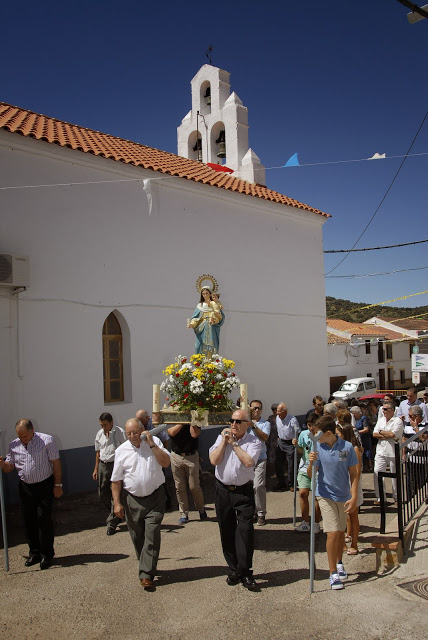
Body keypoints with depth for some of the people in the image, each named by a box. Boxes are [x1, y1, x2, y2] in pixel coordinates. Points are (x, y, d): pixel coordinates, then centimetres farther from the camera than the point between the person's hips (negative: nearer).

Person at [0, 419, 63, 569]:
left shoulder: (46, 440, -11)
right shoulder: (14, 445, 1)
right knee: (28, 521, 9)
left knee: (44, 520, -3)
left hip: (44, 486, -4)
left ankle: (47, 555, 9)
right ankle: (34, 553, 24)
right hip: (25, 488, 4)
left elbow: (56, 463, -7)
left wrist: (57, 485, -7)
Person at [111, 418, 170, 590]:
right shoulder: (122, 450, -3)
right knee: (137, 537, 12)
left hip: (154, 498, -1)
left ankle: (146, 575, 3)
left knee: (152, 537, -5)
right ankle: (147, 567, 34)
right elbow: (116, 480, 1)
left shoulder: (155, 442, -4)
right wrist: (117, 503, -4)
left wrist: (151, 444, -21)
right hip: (132, 500, 2)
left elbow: (166, 463, -16)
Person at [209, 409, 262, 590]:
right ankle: (233, 569, 25)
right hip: (223, 490, 3)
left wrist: (234, 443, -14)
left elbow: (248, 462, -21)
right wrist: (224, 441, -10)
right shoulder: (221, 437, 5)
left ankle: (245, 572, 5)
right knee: (227, 531, 10)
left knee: (245, 531, -7)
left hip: (244, 491, -3)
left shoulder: (254, 441, -4)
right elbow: (213, 460, -6)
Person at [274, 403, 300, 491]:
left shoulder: (292, 420, -21)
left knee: (291, 465, 1)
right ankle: (281, 483, 23)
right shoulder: (277, 418, -1)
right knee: (277, 463, 7)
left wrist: (296, 439, -29)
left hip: (290, 443, -6)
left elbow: (298, 432, -13)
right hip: (281, 442, 6)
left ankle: (291, 484, 18)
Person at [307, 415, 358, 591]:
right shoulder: (317, 448, -9)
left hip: (343, 495, 1)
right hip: (326, 495, -1)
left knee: (341, 531, 17)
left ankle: (339, 563, 40)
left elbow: (353, 474, -4)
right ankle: (333, 573, 6)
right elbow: (310, 475, -6)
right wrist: (311, 462, -27)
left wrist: (354, 497, -10)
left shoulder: (347, 447, -11)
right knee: (333, 532, -7)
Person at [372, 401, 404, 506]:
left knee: (395, 476, 6)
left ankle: (397, 498, 21)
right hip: (381, 451, 5)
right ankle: (379, 497, 9)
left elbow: (392, 434, -20)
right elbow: (374, 434, 2)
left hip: (393, 452, -5)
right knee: (377, 473, -1)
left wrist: (381, 432, -3)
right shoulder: (381, 420, 12)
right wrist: (388, 436, -10)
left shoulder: (398, 421, -7)